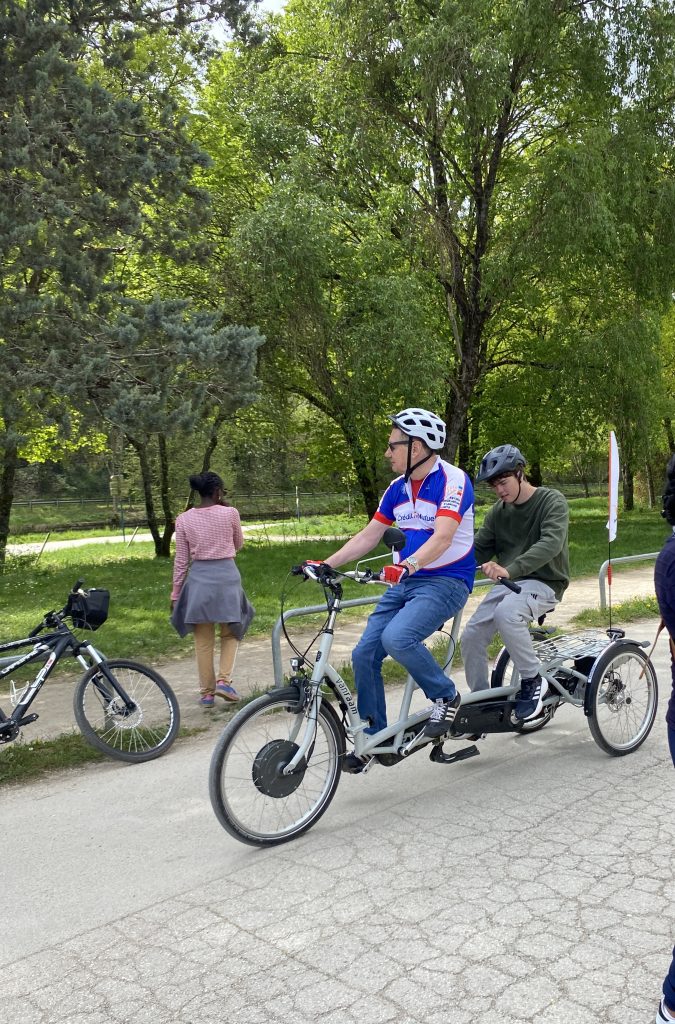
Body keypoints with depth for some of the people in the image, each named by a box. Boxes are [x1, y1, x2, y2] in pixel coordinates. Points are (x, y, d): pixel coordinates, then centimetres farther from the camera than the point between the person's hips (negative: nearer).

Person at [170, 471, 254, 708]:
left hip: (199, 579, 1)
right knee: (230, 633, 17)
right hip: (226, 576, -1)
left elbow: (181, 560, 1)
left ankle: (206, 693, 16)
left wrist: (176, 593, 9)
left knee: (203, 640, 11)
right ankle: (224, 680, 2)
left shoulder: (184, 519, 0)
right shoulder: (230, 513, -5)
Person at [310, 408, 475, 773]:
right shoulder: (398, 488, 9)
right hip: (403, 582, 7)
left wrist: (408, 565, -43)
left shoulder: (453, 481, -13)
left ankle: (446, 695, -4)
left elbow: (442, 538, -27)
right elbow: (367, 537, 11)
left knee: (397, 638, -30)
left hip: (446, 581, -7)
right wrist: (326, 564, 1)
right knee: (364, 655, -2)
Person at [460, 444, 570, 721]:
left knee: (506, 612, -36)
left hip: (543, 582, -6)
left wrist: (509, 569, -43)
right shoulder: (498, 511, 8)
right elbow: (479, 549, 8)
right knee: (471, 635, -10)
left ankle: (532, 681, -17)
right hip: (508, 583, 6)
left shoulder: (552, 501, -11)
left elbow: (551, 543, -27)